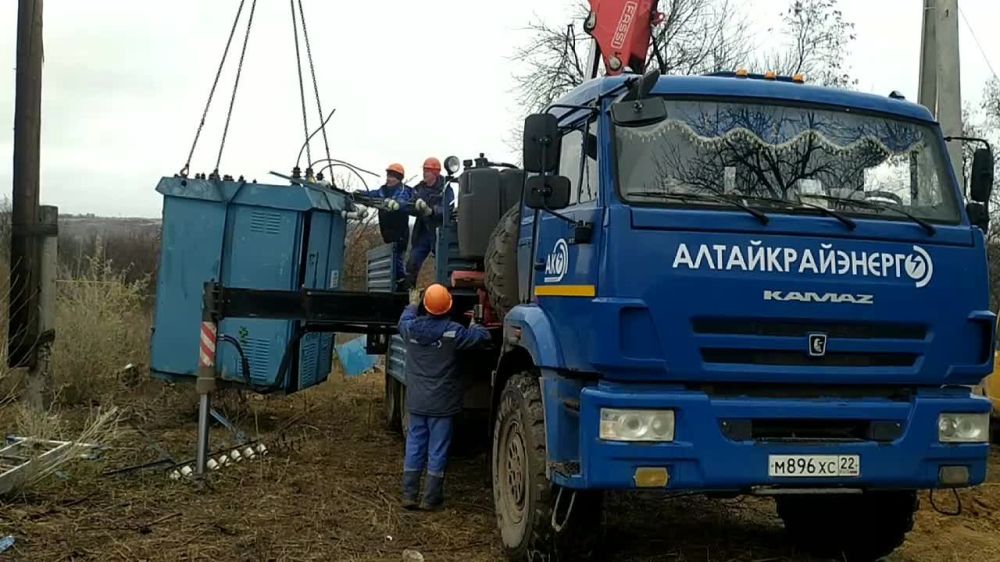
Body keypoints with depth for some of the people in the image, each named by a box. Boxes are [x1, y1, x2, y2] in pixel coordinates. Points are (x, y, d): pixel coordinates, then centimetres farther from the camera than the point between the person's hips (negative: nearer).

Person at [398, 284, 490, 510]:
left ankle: (409, 494, 15)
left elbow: (403, 322, 21)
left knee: (414, 446, 12)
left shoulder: (411, 328, -3)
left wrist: (412, 305, 40)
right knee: (437, 450, 4)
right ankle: (431, 498, 8)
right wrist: (474, 326, 14)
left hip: (416, 401, 4)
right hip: (442, 403, -4)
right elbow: (483, 337, -9)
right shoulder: (453, 331, -16)